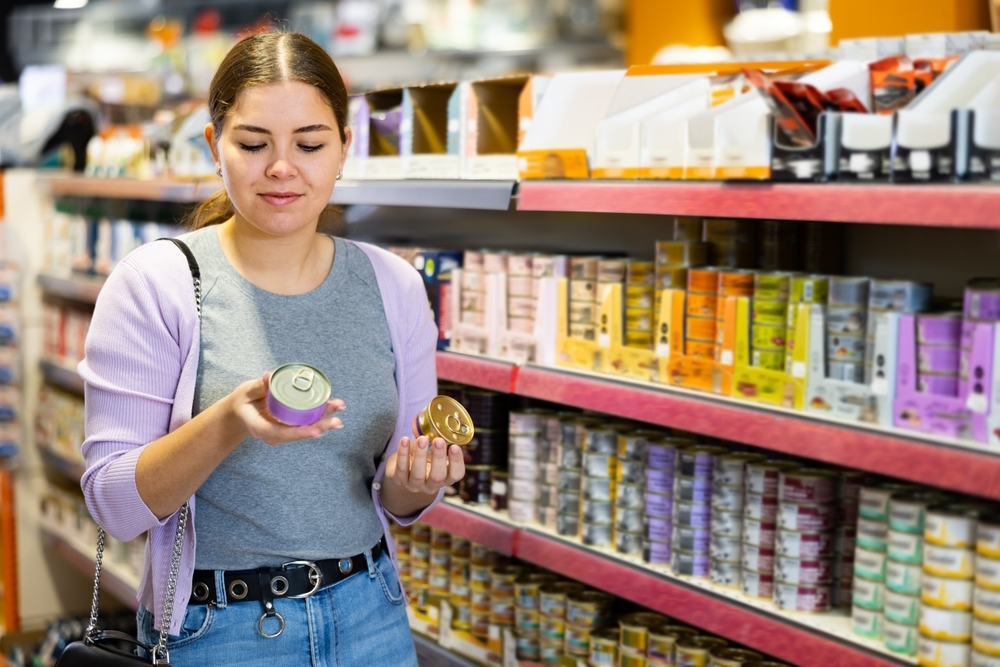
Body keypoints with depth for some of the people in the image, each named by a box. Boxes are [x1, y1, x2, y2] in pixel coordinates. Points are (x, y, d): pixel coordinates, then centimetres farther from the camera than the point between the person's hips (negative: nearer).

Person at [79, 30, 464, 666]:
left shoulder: (393, 286, -1)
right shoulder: (154, 284, -11)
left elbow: (399, 505, 6)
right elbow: (114, 503, -13)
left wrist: (416, 483, -16)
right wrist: (225, 424, -28)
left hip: (368, 614, 3)